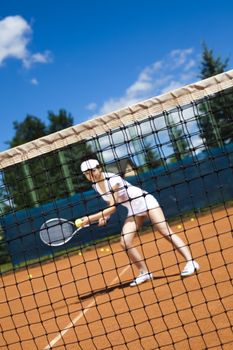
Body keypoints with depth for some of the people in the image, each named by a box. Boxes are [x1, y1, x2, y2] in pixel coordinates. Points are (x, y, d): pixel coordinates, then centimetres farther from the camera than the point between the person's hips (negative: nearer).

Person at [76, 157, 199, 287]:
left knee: (166, 232, -15)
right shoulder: (96, 185, -1)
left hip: (146, 202, -7)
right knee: (125, 243, -6)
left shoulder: (112, 180, -26)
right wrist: (105, 216, -7)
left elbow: (113, 207, -28)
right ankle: (144, 272, 5)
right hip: (133, 210, 8)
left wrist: (90, 218, -30)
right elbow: (111, 204, 14)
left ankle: (190, 262, -11)